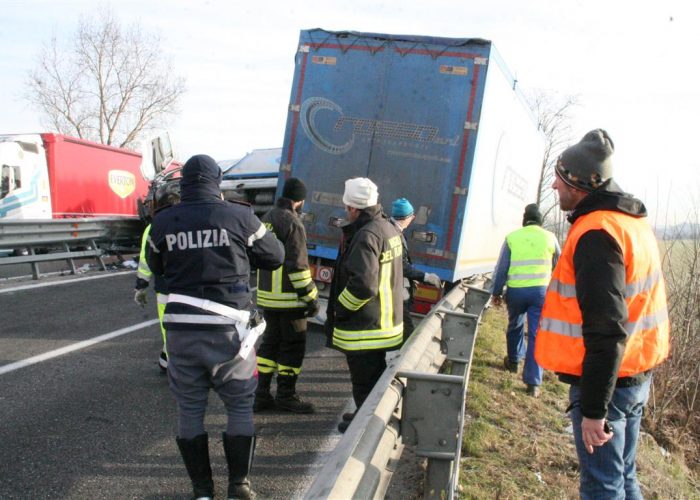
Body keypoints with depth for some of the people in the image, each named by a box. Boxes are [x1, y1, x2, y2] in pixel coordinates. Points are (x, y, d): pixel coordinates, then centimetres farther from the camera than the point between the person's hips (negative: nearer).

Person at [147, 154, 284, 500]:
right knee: (240, 406, 14)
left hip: (181, 329, 2)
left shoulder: (163, 222, 0)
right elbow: (275, 257, 5)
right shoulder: (239, 216, -7)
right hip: (228, 328, -2)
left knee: (189, 409, 15)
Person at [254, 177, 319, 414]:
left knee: (270, 342, 16)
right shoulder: (292, 223, -16)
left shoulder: (267, 218, 12)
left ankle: (262, 395, 20)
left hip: (266, 295, 9)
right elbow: (297, 265, -20)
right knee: (293, 345, 4)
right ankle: (286, 395, 13)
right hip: (288, 297, -9)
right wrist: (311, 298, -15)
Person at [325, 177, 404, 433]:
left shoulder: (366, 235, -24)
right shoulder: (388, 227, 7)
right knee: (375, 373, 24)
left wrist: (339, 309, -16)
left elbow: (363, 285, -30)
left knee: (364, 380, 6)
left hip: (365, 327, -10)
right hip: (385, 321, 10)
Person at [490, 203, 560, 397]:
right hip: (541, 290, -1)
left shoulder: (512, 237, 1)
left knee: (515, 326, 24)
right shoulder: (549, 237, 3)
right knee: (537, 334, 2)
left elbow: (501, 268, 4)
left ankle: (513, 361, 41)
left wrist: (496, 292, 14)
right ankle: (533, 382, 0)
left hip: (515, 290, 1)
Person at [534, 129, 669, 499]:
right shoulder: (632, 220, 9)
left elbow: (606, 330, -27)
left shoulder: (596, 234, -22)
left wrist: (593, 408, -23)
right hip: (636, 375, 9)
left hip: (606, 381, -9)